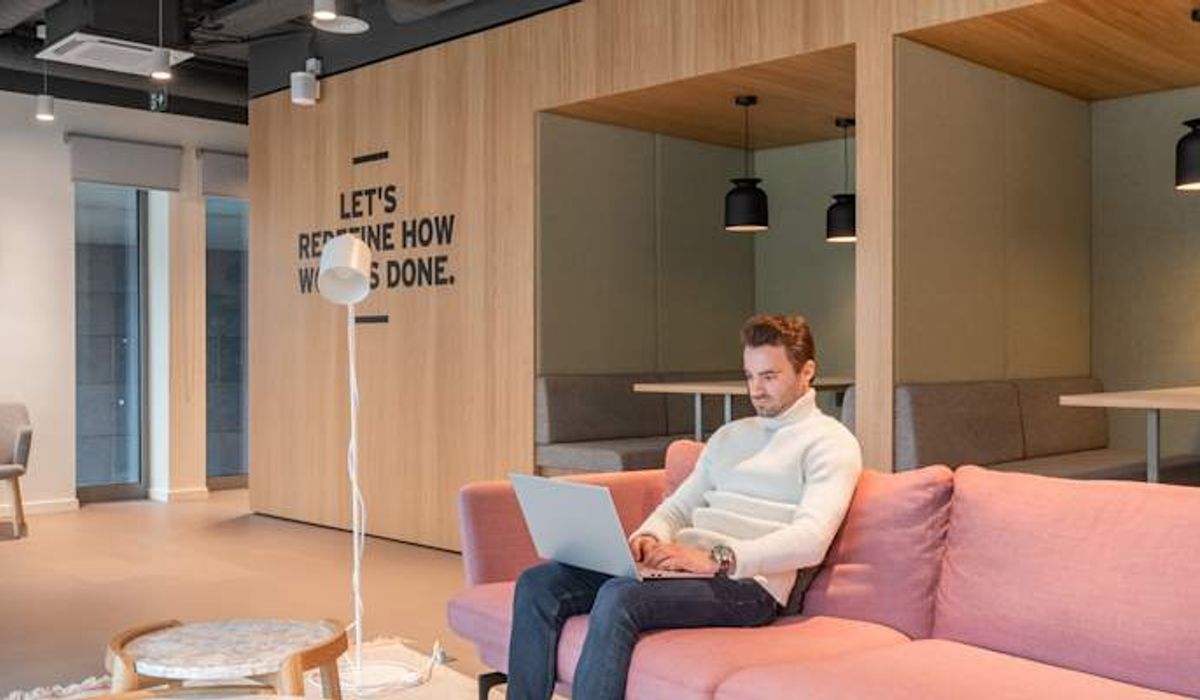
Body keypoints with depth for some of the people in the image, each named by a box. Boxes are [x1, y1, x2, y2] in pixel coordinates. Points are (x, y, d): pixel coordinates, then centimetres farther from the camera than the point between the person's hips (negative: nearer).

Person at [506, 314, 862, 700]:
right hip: (681, 565, 8)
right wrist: (650, 537, -2)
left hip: (750, 581, -7)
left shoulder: (831, 442, 1)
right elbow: (679, 506, 22)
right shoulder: (729, 435, 25)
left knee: (619, 597, -34)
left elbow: (812, 539, -15)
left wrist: (716, 558, -25)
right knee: (539, 582, -9)